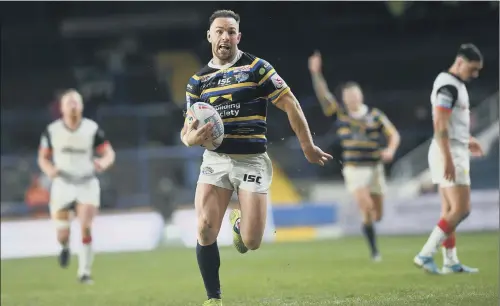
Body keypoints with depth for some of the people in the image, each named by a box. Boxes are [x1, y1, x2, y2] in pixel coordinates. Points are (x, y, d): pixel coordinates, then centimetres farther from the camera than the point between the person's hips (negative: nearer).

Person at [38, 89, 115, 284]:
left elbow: (109, 153, -1)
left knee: (86, 228, -15)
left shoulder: (92, 129, -6)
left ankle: (84, 272, -4)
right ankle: (65, 247, 41)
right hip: (62, 183, 1)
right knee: (62, 235, 2)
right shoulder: (52, 130, -3)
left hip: (87, 184, -1)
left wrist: (103, 163, -25)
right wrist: (49, 169, -16)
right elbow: (43, 157, 7)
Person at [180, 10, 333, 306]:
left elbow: (290, 104, -2)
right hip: (215, 160, 3)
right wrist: (192, 137, -16)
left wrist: (308, 146, -3)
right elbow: (188, 130, 8)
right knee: (205, 230, -15)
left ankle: (239, 223, 31)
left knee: (251, 242, -8)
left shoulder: (256, 68, -3)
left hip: (252, 161, -2)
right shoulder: (198, 80, 8)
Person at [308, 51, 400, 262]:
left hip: (374, 168, 2)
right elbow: (323, 94, -8)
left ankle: (367, 225, 44)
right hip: (354, 170, -2)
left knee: (377, 215, 7)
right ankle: (374, 250, -7)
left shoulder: (375, 115, 2)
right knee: (367, 209, -19)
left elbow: (393, 135, 2)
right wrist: (315, 73, -19)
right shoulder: (340, 115, 0)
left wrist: (390, 150, -18)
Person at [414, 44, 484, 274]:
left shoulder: (455, 84, 16)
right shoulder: (449, 86, -16)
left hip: (453, 151, 10)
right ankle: (426, 254, -12)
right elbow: (440, 125, -22)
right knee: (461, 209, -11)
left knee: (449, 210, 10)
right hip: (449, 152, -10)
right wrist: (448, 159, -26)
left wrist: (466, 140, 27)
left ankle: (450, 262, 13)